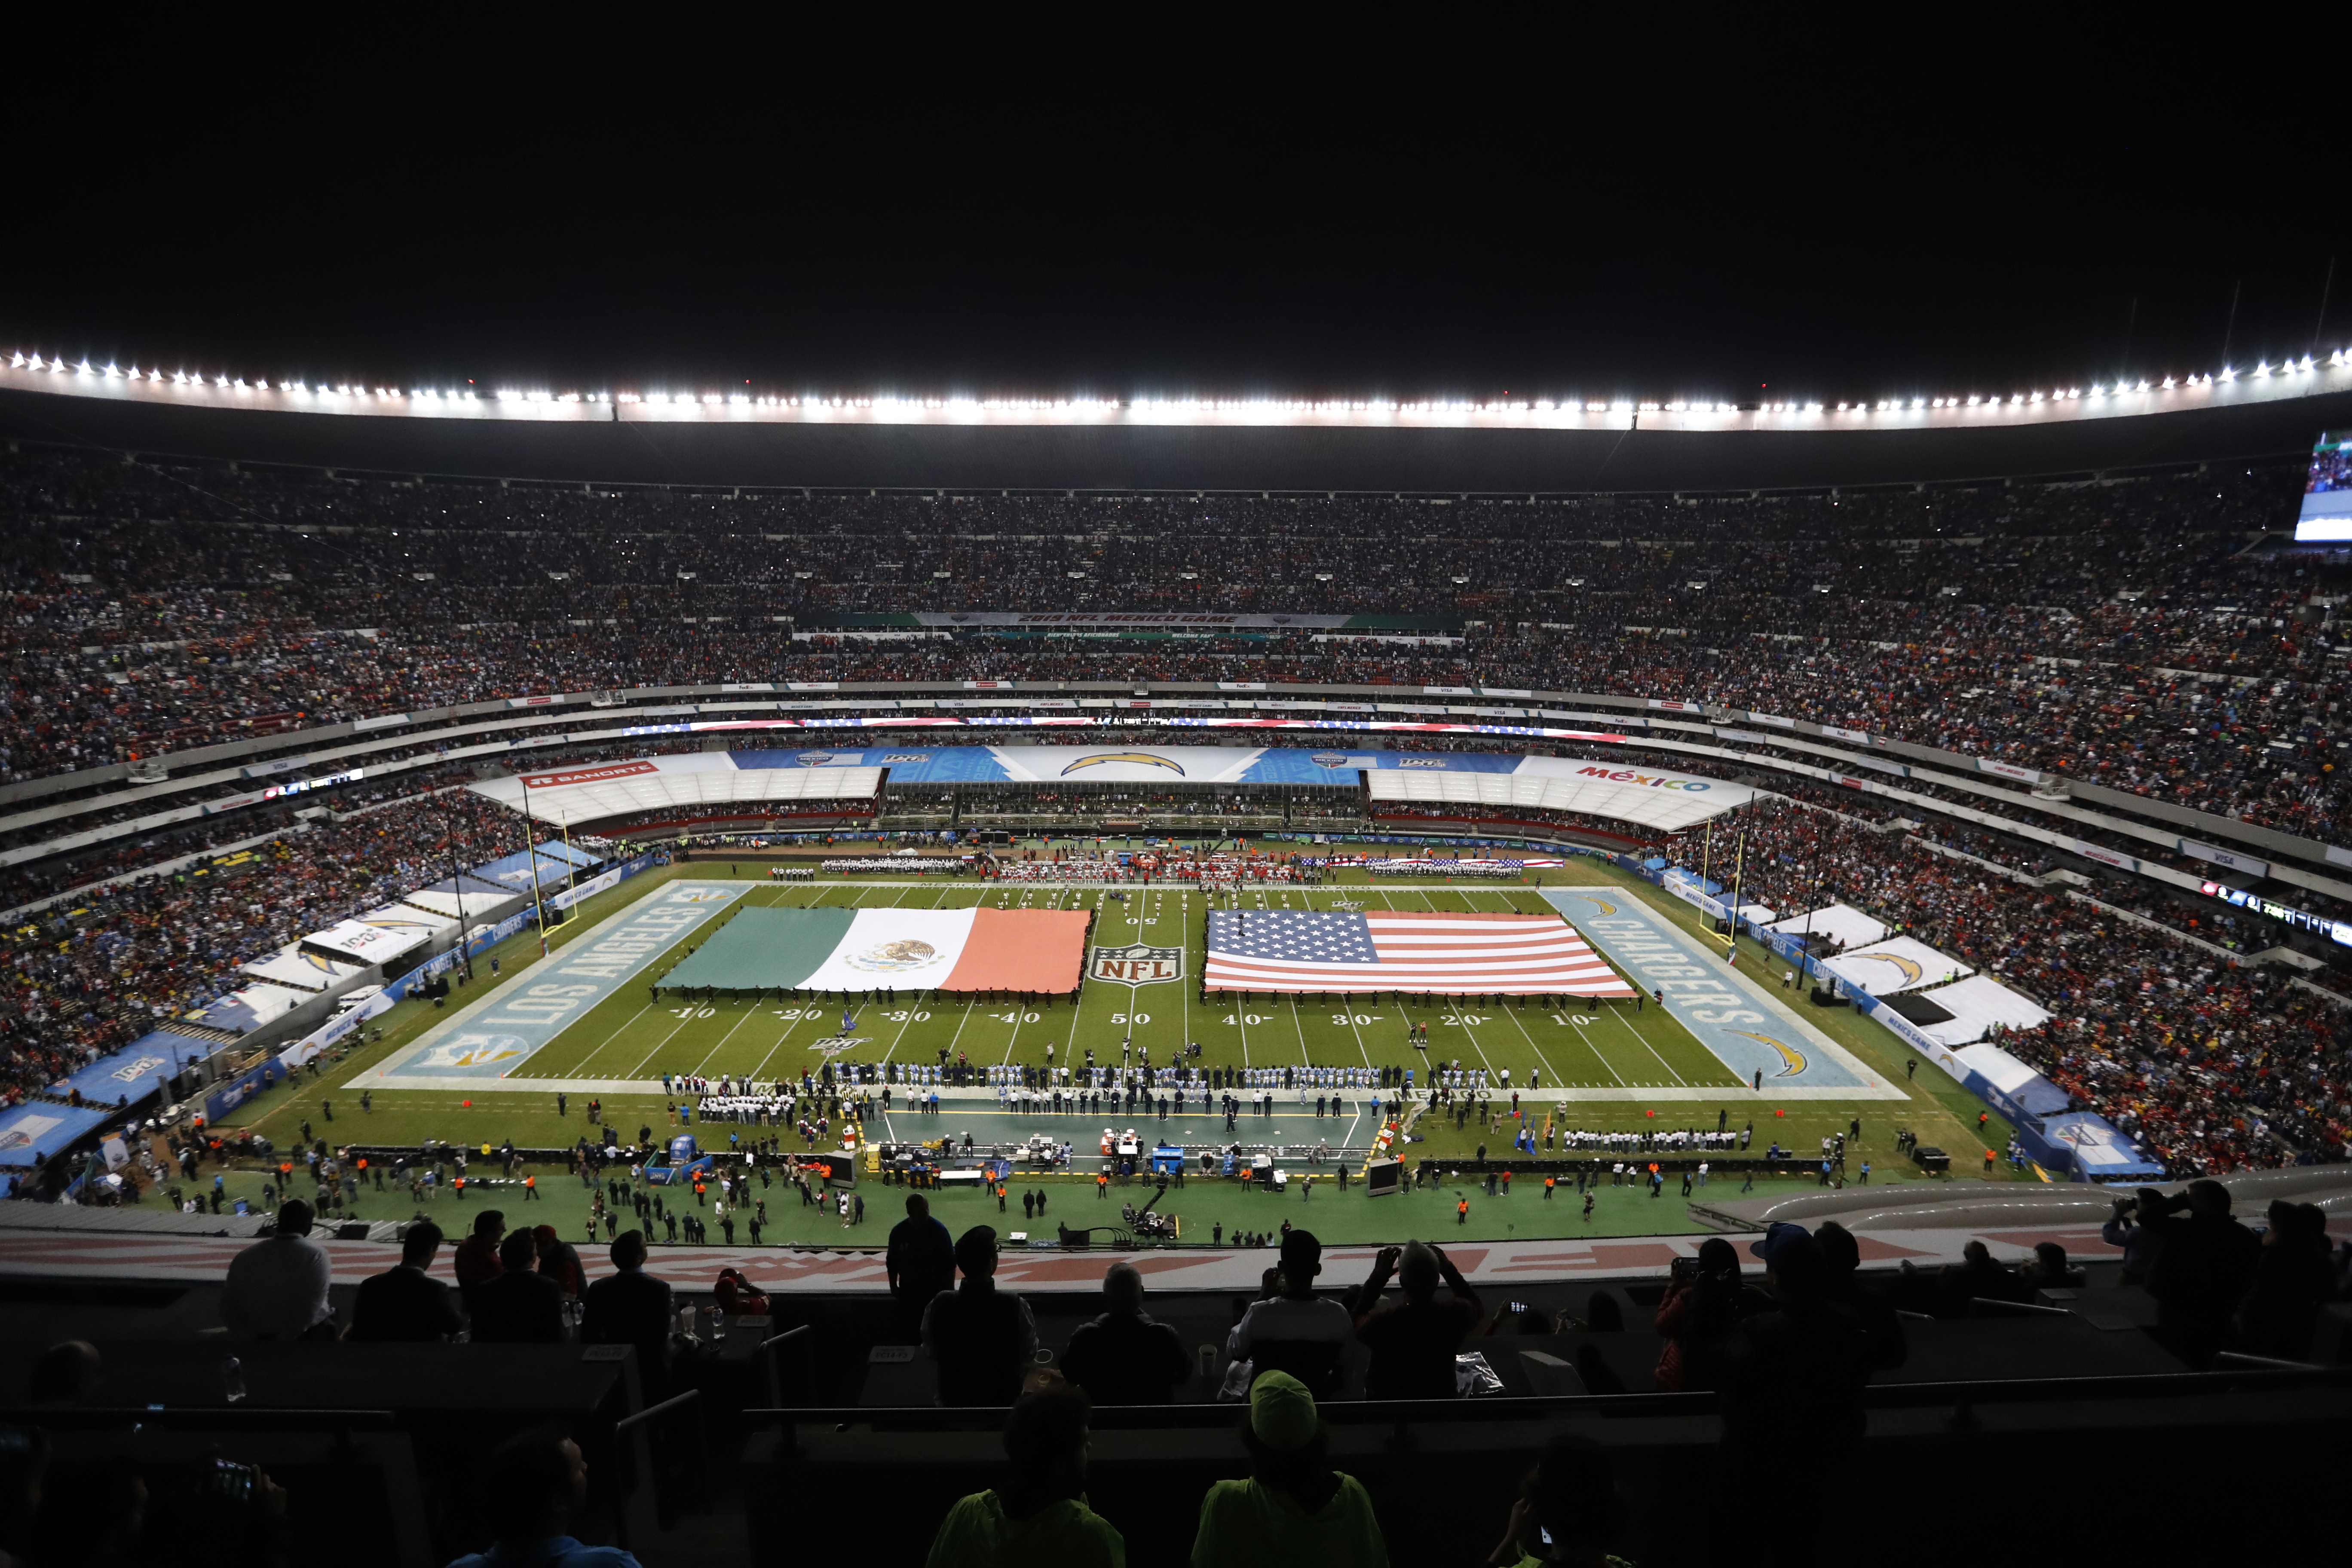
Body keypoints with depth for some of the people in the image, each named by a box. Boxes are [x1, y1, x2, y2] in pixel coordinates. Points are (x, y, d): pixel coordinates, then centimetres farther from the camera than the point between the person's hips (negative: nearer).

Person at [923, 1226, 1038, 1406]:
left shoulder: (939, 1306, -22)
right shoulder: (1016, 1307, -28)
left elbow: (932, 1352, -5)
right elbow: (1029, 1352, -11)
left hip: (953, 1396, 2)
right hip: (1003, 1396, -2)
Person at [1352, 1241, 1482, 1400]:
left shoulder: (1381, 1321, -31)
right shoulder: (1456, 1313, -26)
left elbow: (1357, 1320, -5)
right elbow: (1477, 1307, 1)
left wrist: (1378, 1276, -5)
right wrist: (1448, 1268, 0)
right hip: (1442, 1398, 2)